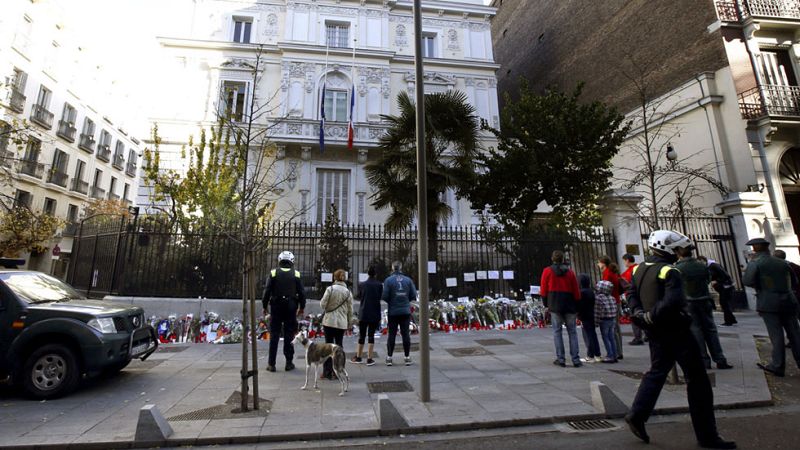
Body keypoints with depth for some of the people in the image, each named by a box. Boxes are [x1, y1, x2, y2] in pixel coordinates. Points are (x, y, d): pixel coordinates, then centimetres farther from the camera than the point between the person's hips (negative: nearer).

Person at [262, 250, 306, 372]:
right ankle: (289, 362, 12)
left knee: (274, 335, 7)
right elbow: (301, 292, -1)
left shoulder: (273, 273, -2)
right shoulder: (296, 274, -1)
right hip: (291, 307, 0)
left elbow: (267, 291, -4)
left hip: (276, 307, 0)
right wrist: (302, 307, 10)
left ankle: (271, 364, 10)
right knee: (289, 334, 7)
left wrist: (265, 306, 7)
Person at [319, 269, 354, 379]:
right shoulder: (348, 292, 0)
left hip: (329, 321, -2)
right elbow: (350, 310, 5)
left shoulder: (330, 289, -9)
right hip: (342, 323, 2)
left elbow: (322, 305, -9)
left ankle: (327, 372, 11)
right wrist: (349, 323, 16)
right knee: (339, 346, 13)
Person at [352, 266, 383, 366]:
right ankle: (369, 359, 6)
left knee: (362, 335, 12)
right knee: (371, 335, 5)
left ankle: (358, 357, 22)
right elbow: (380, 298, -2)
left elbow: (359, 297, 8)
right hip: (375, 314, -1)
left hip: (363, 314, 1)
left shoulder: (362, 285, -2)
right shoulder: (379, 285, -7)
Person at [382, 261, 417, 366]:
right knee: (405, 334, 8)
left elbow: (384, 296, -12)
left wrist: (390, 302, 9)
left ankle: (389, 357, 13)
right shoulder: (408, 280, -1)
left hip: (393, 312, -1)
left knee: (392, 334, 7)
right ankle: (407, 357, 14)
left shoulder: (388, 280, -7)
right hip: (405, 311, 1)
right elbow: (413, 295, -2)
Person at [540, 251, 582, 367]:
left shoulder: (547, 271, 0)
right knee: (572, 332, 10)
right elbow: (576, 291, 4)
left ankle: (560, 359, 4)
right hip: (569, 305, 2)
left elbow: (543, 291, 0)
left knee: (557, 331, 5)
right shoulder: (570, 271, 6)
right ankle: (575, 359, 8)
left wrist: (546, 303, 14)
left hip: (554, 305, -2)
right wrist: (576, 304, 13)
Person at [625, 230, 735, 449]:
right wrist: (650, 317, -21)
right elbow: (673, 302, -30)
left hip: (656, 333, 7)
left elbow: (632, 295, 8)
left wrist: (639, 313, -4)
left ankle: (637, 416, 14)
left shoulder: (639, 269, 6)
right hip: (676, 331, -7)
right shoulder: (669, 272, -18)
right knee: (697, 380, 6)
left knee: (656, 372, 19)